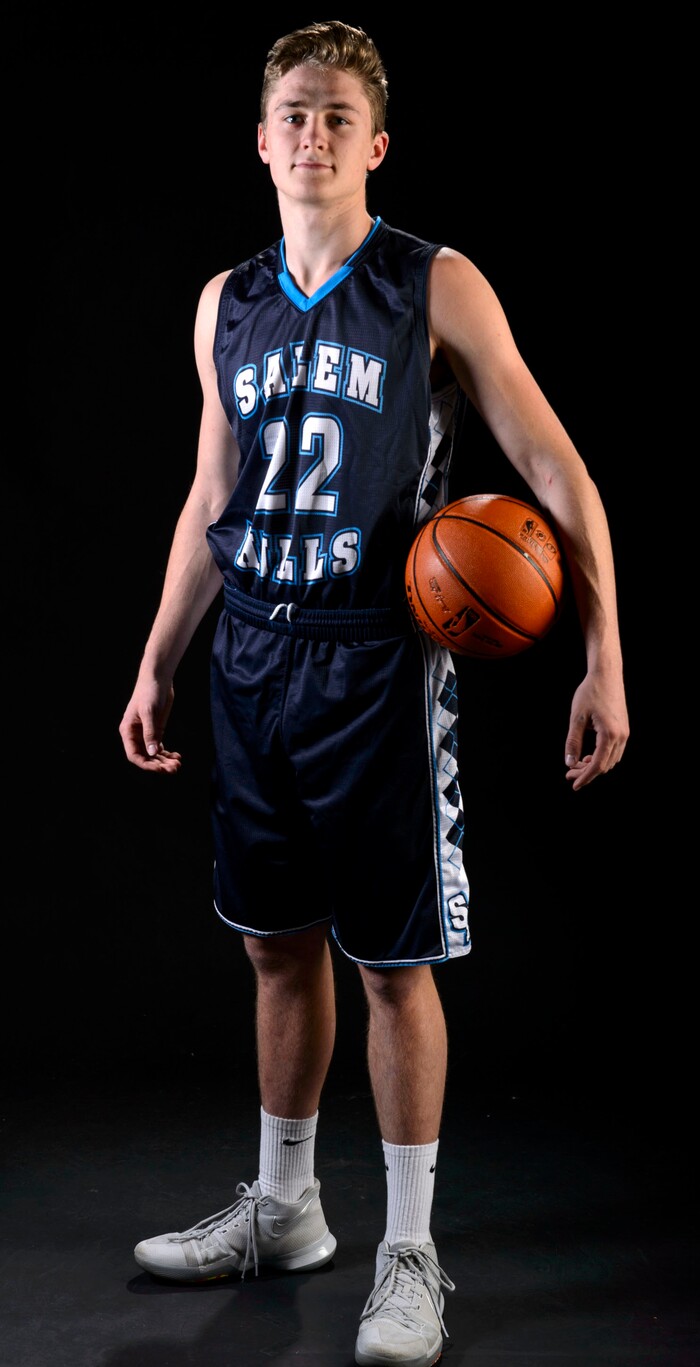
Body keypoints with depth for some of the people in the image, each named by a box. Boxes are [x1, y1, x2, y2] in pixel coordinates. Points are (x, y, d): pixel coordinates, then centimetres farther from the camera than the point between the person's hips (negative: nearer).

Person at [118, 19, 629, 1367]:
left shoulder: (438, 289, -6)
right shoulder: (226, 306, 9)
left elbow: (559, 476, -7)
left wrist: (604, 664, -14)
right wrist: (156, 664, 16)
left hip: (379, 668, -5)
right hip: (251, 664, 5)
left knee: (394, 965, 1)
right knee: (278, 948, 15)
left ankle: (409, 1254, 16)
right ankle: (283, 1208, 32)